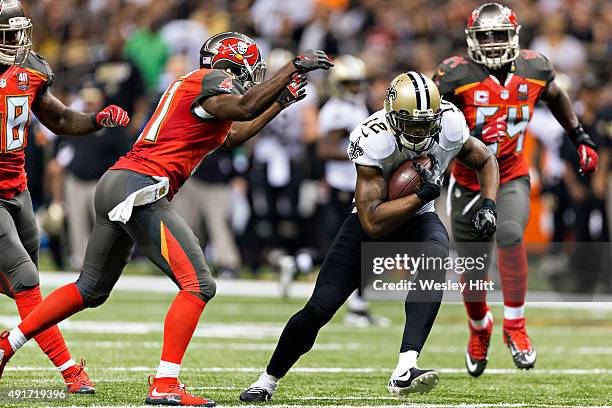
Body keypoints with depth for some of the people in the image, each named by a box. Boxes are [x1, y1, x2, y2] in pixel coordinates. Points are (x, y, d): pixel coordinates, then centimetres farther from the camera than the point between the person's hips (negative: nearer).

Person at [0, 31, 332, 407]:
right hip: (140, 189, -10)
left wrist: (280, 102, 36)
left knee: (91, 289, 23)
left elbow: (230, 137, 37)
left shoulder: (192, 86, 25)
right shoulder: (212, 81, -4)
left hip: (115, 183, 10)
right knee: (198, 286, -11)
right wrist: (295, 68, -18)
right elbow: (244, 107, -25)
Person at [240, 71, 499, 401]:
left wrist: (488, 204, -13)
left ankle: (404, 371, -43)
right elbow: (373, 223, -34)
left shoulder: (450, 125, -20)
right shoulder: (373, 141, -32)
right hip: (374, 222, -2)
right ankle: (268, 380, 20)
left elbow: (485, 161, 4)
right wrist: (424, 194, -36)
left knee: (434, 261, -34)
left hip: (418, 218, 2)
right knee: (319, 309, -6)